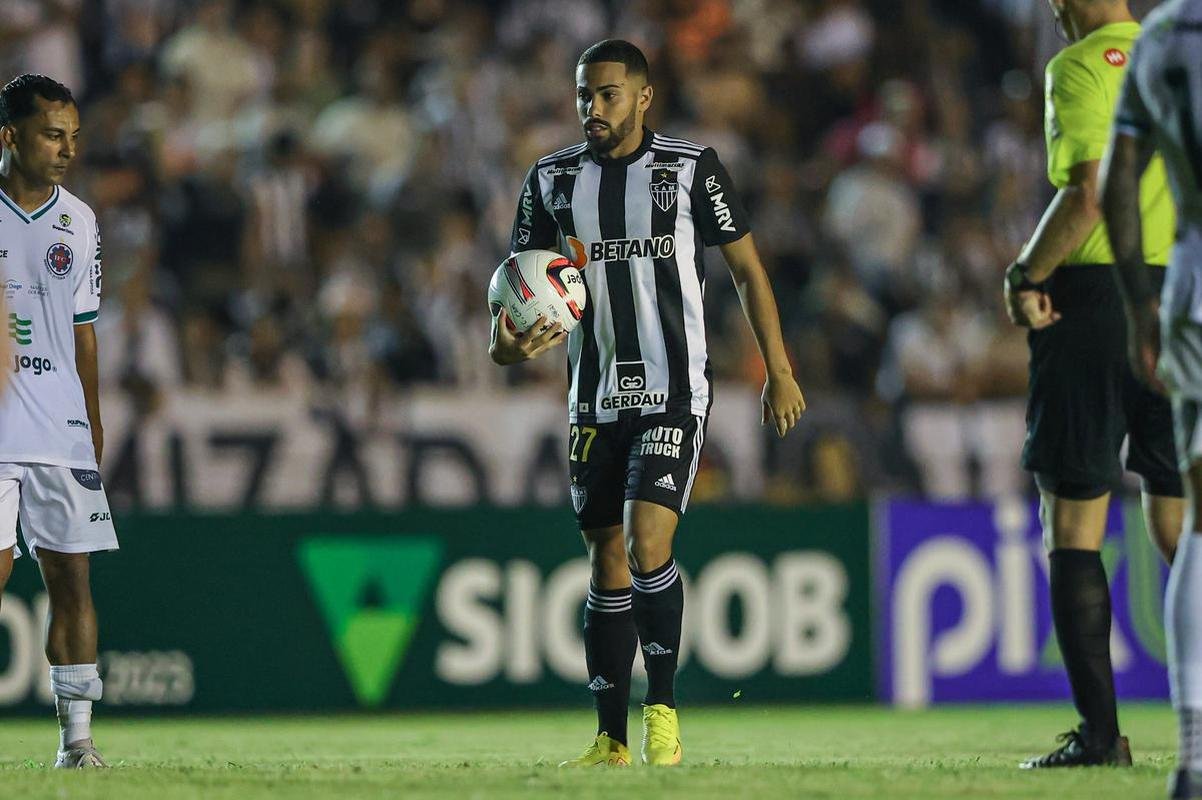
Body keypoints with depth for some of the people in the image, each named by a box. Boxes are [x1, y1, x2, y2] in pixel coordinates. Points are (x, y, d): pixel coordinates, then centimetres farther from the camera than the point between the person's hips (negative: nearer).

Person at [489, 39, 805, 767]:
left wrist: (779, 371, 3)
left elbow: (748, 269, 4)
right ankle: (611, 740, 11)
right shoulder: (554, 180, 6)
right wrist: (510, 341, -16)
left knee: (647, 543, -19)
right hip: (595, 399, 4)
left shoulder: (692, 170, -3)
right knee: (608, 563, 6)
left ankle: (663, 710, -7)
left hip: (675, 393, -4)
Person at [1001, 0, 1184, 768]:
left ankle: (1100, 731, -5)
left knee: (1074, 523, 0)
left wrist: (1026, 277, -10)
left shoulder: (1081, 66, -8)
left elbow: (1089, 194, -19)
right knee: (1176, 523, 9)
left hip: (1095, 299, -6)